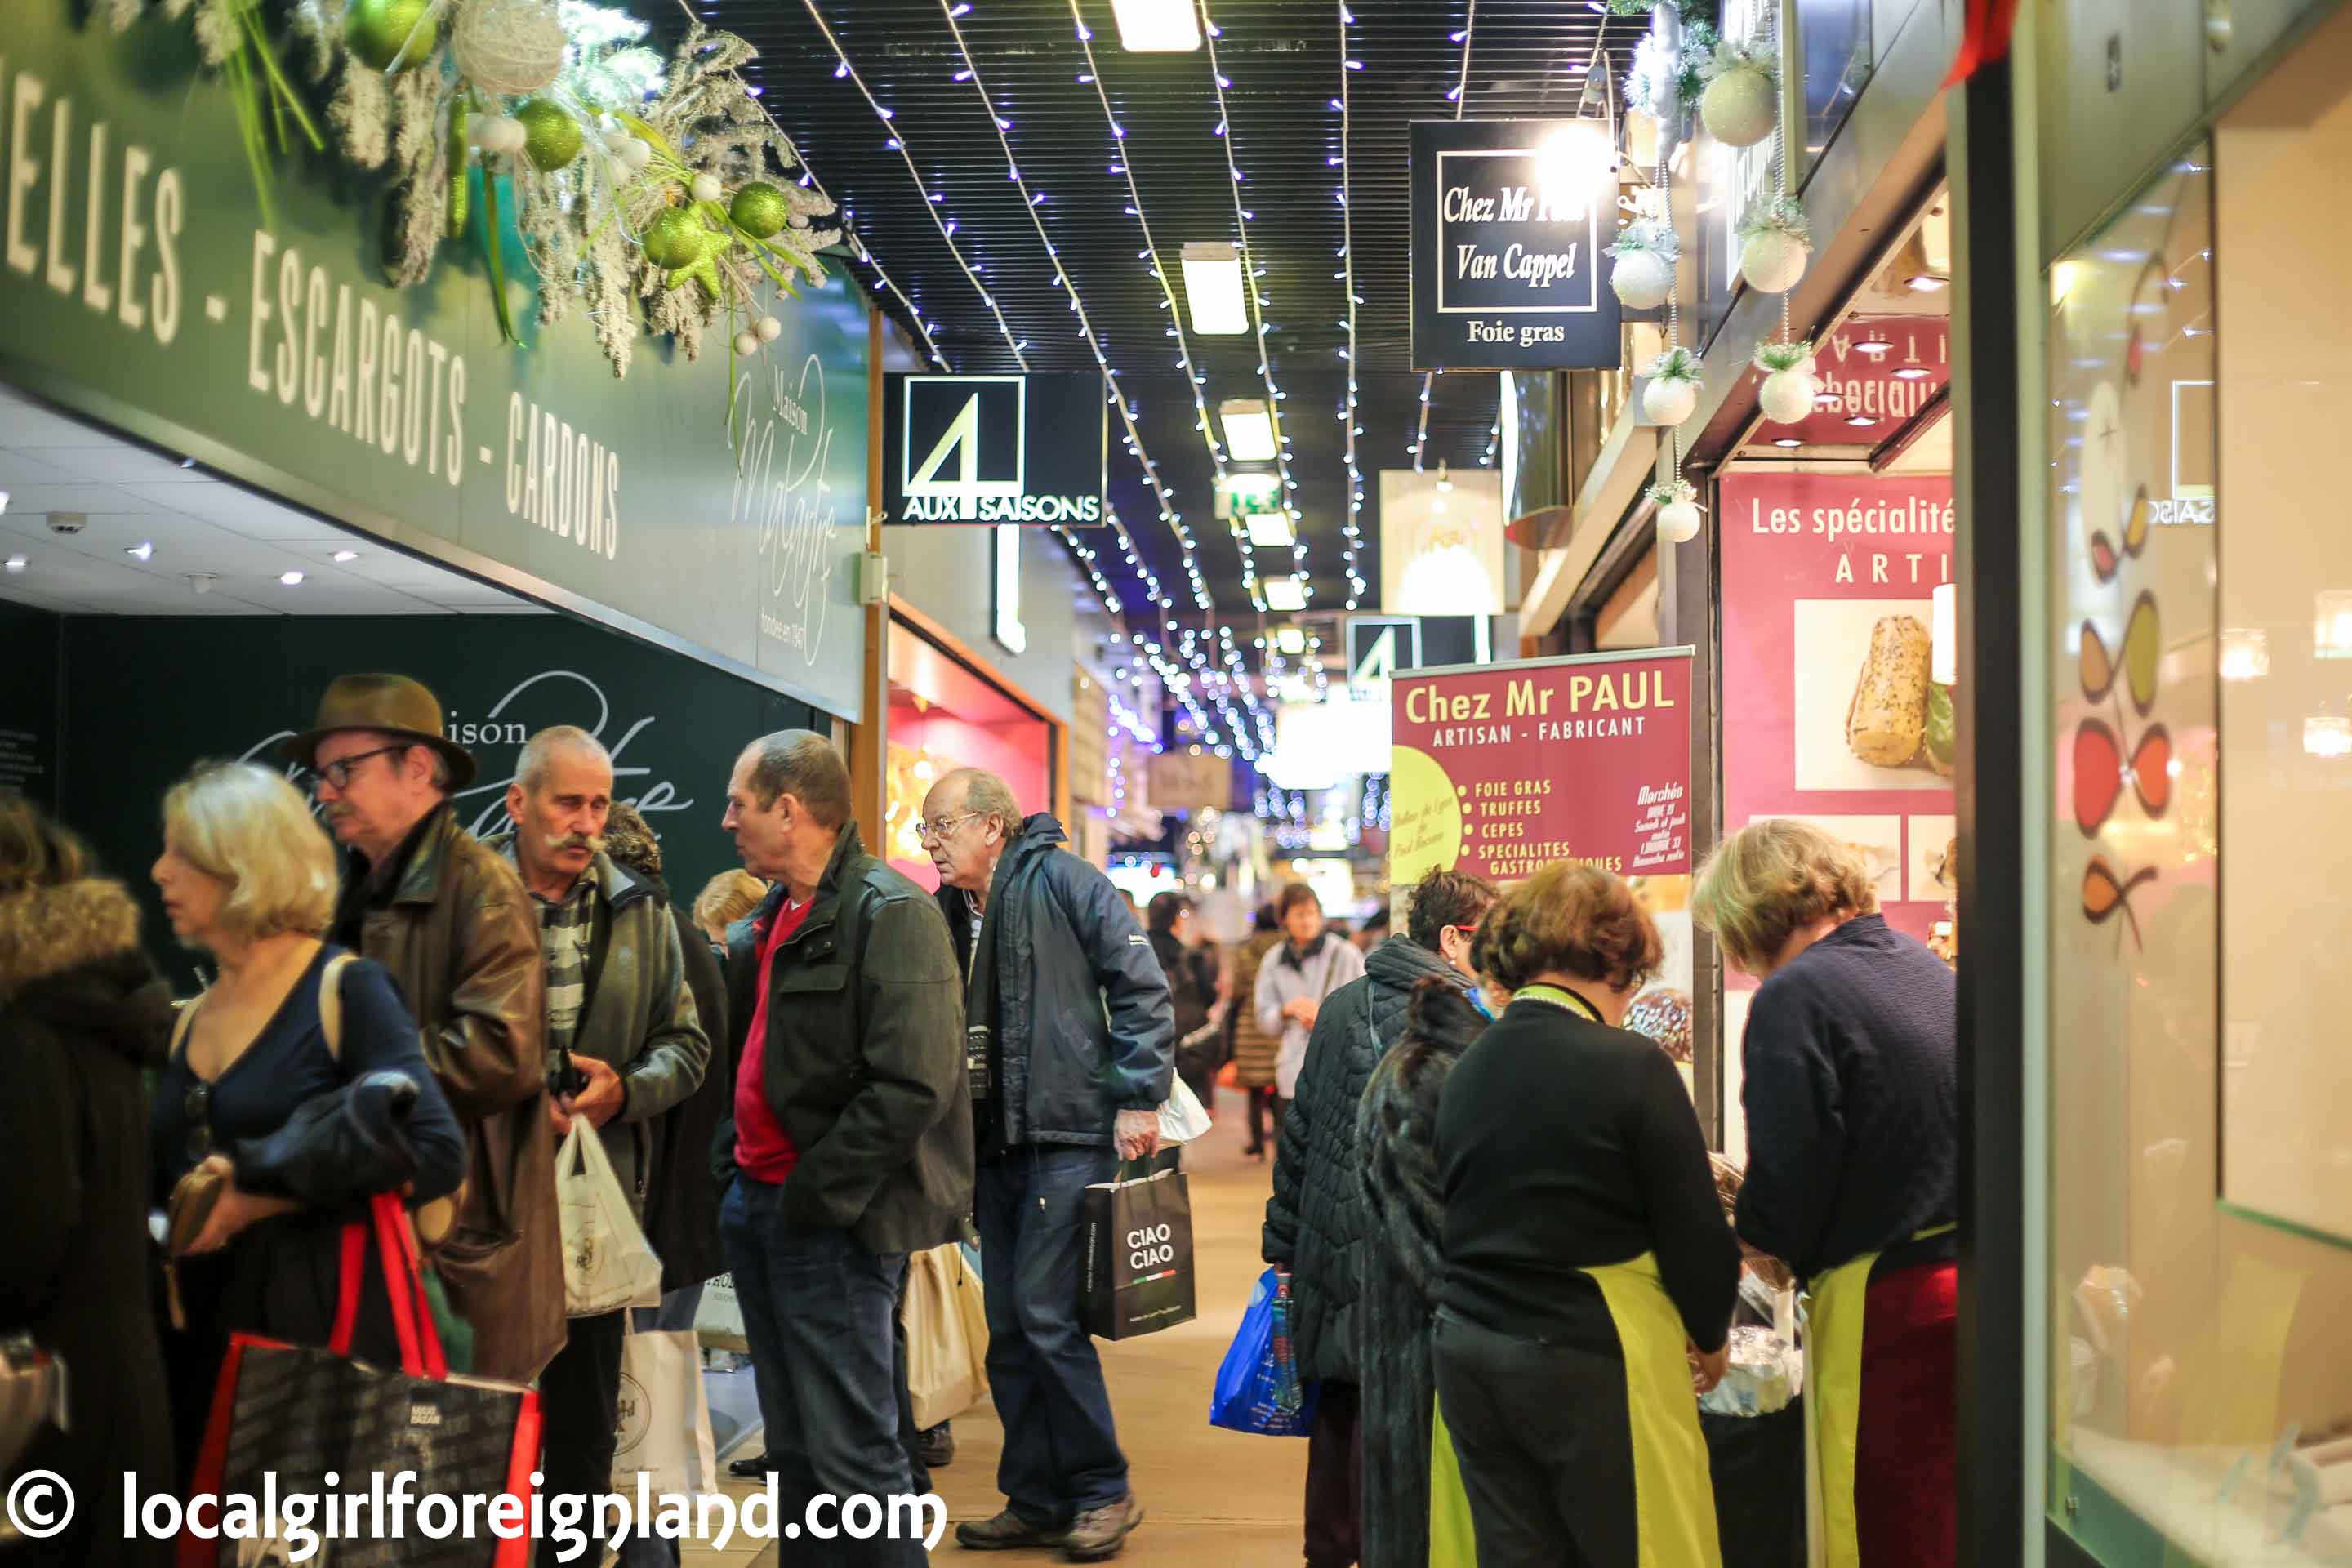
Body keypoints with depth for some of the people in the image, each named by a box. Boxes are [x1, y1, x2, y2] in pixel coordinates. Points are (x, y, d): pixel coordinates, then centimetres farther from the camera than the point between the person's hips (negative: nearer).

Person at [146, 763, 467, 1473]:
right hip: (200, 1333, 6)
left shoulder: (344, 990, -8)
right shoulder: (188, 1019, 13)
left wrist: (263, 1197, -16)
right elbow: (167, 1173, 19)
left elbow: (437, 1156, -17)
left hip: (323, 1328, -6)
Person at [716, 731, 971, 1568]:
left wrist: (814, 1194, -18)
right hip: (759, 1202, 9)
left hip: (832, 1218, -9)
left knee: (854, 1455, -4)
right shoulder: (774, 918, 13)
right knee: (795, 1448, 17)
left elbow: (912, 1087, -22)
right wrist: (738, 1168, 10)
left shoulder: (888, 913, -15)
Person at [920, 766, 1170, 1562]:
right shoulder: (949, 909, 12)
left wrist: (1139, 1098, -14)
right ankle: (1036, 1502, 21)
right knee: (1009, 1331, 10)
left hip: (1071, 1136, -7)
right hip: (994, 1143, 7)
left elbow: (1142, 988, -10)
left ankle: (1104, 1492, 6)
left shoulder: (1064, 883, -8)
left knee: (1045, 1313, -10)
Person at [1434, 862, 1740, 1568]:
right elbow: (1692, 1232, -11)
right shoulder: (1630, 1065, -14)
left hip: (1467, 1351, 6)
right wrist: (1712, 1337, 6)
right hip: (1588, 1361, -6)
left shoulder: (1465, 1070, 5)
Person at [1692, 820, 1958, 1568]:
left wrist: (1758, 1241, 6)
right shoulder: (1926, 965, 10)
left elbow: (1788, 1179, -15)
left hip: (1886, 1307, -8)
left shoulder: (1794, 996, -14)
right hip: (1976, 1275, 8)